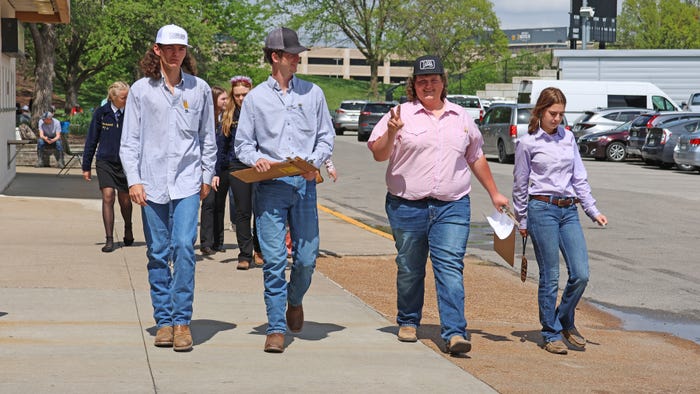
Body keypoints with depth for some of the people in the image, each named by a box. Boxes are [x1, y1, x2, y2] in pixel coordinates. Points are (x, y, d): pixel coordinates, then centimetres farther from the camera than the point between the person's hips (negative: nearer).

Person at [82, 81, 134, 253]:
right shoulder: (101, 113, -2)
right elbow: (91, 140, 5)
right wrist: (86, 166, 6)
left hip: (125, 163, 0)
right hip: (105, 162, 0)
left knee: (125, 200, 10)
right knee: (108, 197, -11)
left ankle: (128, 230, 38)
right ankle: (109, 239, -7)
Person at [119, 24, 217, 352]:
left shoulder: (200, 89, 6)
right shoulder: (141, 90, 4)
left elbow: (208, 137, 14)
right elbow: (130, 140, 4)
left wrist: (207, 176, 10)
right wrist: (133, 180, -4)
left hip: (187, 182, 0)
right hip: (152, 182, 0)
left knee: (184, 247, -12)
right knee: (158, 254, 4)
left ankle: (182, 320, -6)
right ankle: (164, 320, 12)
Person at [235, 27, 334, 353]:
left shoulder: (313, 93, 11)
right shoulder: (255, 98, 8)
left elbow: (326, 136, 12)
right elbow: (243, 143, 10)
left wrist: (314, 161, -7)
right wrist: (255, 159, -12)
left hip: (304, 184, 1)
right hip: (269, 187, -1)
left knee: (307, 257, 2)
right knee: (273, 260, -6)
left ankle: (295, 299, 33)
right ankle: (276, 328, -1)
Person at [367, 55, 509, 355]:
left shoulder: (462, 118, 14)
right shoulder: (402, 114, 2)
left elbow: (476, 158, 24)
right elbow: (378, 154, -2)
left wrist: (494, 193, 26)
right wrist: (391, 133, -21)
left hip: (452, 207, 1)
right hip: (407, 207, -1)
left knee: (451, 268, -10)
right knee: (409, 269, 9)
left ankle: (454, 333, -16)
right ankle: (408, 322, 29)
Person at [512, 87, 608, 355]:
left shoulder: (568, 138, 12)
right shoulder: (527, 143, 0)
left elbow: (579, 178, 15)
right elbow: (520, 185, 5)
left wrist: (593, 211, 9)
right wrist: (522, 221, 5)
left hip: (569, 210, 4)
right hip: (542, 209, -4)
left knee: (581, 274, -3)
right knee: (550, 277, -2)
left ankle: (565, 322, 20)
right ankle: (551, 334, 10)